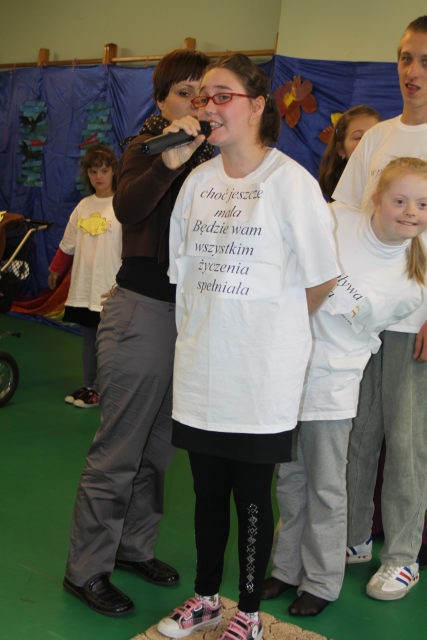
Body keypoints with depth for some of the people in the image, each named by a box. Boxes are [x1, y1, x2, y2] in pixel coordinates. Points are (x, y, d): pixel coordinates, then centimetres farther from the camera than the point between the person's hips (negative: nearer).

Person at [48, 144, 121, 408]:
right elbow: (68, 245, 20)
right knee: (87, 337, 13)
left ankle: (99, 389, 11)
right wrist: (55, 270, 25)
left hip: (110, 287, -6)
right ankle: (88, 386, 24)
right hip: (83, 286, 6)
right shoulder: (83, 206, 11)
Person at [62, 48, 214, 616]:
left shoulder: (212, 158, 12)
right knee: (119, 450, -1)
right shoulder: (145, 149, -5)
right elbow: (127, 208, -29)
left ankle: (134, 547, 31)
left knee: (158, 446, 15)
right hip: (142, 310, -6)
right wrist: (171, 159, -38)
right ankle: (86, 570, 12)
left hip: (191, 311, 6)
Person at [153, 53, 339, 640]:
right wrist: (207, 326, 10)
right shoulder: (198, 180, 7)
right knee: (208, 490, 16)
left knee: (252, 494, 7)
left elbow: (321, 278, -6)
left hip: (261, 371, -5)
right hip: (201, 364, 5)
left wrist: (276, 325, 4)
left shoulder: (290, 181, -10)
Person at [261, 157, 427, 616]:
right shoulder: (334, 219, -8)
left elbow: (361, 334, 5)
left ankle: (321, 582, 27)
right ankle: (287, 568, 34)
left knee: (326, 488, 9)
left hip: (330, 387, -2)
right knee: (290, 479, 16)